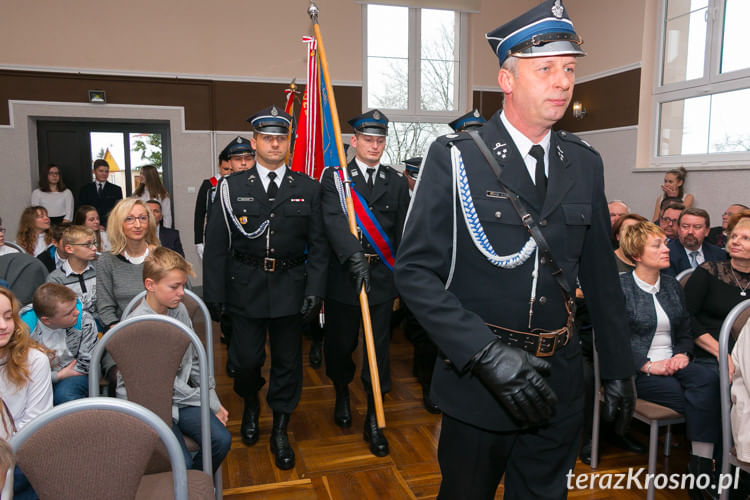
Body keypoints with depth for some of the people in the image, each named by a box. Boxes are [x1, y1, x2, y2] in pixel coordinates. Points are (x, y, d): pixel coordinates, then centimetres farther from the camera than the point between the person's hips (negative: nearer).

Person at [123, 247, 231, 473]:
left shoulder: (180, 310, 2)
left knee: (222, 440, -14)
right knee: (182, 464, -22)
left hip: (180, 397, 6)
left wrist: (214, 400, 6)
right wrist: (208, 404, -10)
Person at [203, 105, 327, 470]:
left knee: (287, 361, 9)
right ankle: (250, 405, 41)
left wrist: (314, 290, -5)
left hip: (290, 287, 1)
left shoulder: (308, 189, 2)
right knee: (246, 359, 6)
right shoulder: (231, 187, 0)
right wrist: (213, 295, -4)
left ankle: (280, 431, 29)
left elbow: (318, 245, 3)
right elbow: (216, 246, -1)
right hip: (246, 287, 0)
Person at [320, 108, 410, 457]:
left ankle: (373, 420, 19)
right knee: (340, 344, 13)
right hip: (343, 277, -1)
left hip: (382, 277, 2)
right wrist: (354, 257, -33)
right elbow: (334, 220, -18)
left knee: (378, 347, 5)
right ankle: (342, 394, 41)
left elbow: (403, 232, 8)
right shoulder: (334, 178, -1)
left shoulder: (397, 182, 7)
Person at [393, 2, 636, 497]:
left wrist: (618, 370, 11)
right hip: (477, 380, -4)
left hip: (559, 382, 4)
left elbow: (601, 273, 9)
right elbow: (415, 270, -15)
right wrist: (487, 353, -24)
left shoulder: (585, 164, 4)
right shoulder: (455, 157, -11)